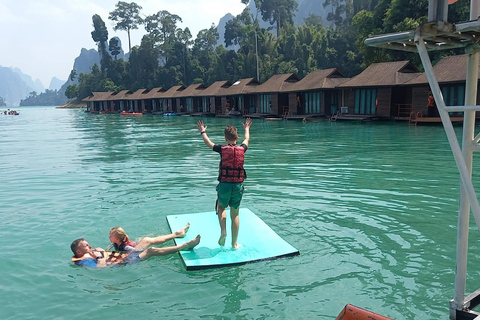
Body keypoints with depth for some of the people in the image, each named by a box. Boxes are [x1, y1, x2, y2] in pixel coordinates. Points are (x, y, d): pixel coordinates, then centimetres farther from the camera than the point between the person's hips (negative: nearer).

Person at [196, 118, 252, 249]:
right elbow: (246, 139, 24)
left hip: (224, 185, -1)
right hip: (238, 185, 2)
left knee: (221, 207, 24)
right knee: (235, 214, 12)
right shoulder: (242, 149, 0)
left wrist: (203, 131, 32)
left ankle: (223, 231, 3)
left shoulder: (222, 149, -6)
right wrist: (247, 128, 44)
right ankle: (234, 243, 18)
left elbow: (208, 142, 13)